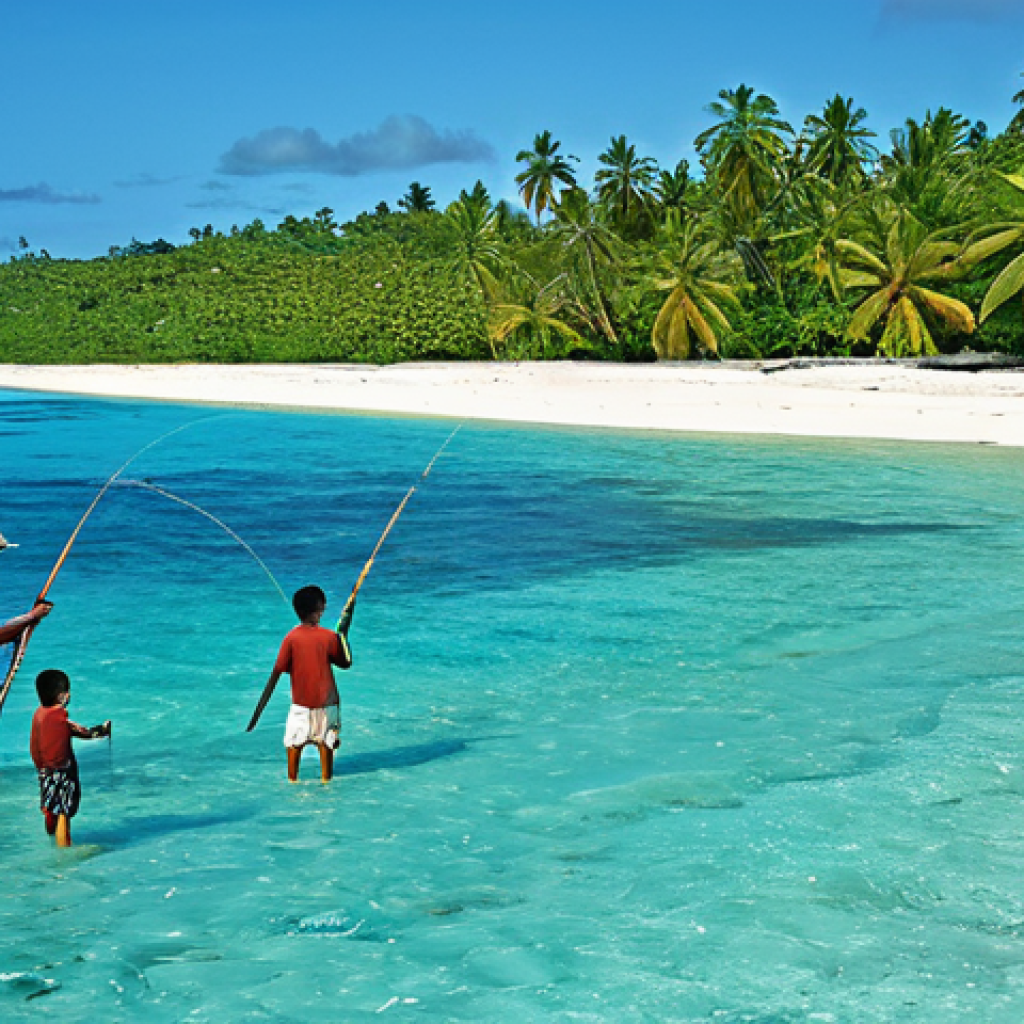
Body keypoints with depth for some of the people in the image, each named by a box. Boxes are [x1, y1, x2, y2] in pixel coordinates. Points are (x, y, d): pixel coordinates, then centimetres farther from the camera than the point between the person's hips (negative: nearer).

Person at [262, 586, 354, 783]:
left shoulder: (291, 638, -8)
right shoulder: (330, 636, -8)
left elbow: (278, 671, -7)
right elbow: (346, 663, 4)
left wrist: (265, 698, 2)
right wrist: (344, 634, 9)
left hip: (301, 702, 0)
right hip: (326, 700, 0)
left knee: (294, 743, 11)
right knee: (326, 742, 10)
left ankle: (292, 778, 17)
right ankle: (326, 778, 15)